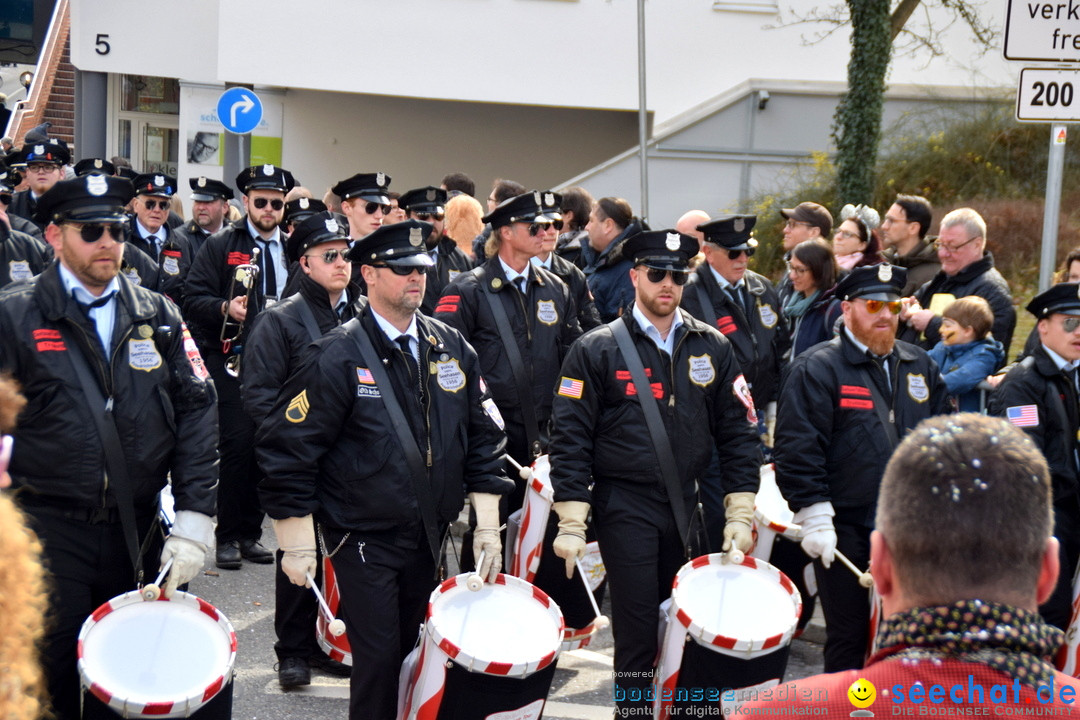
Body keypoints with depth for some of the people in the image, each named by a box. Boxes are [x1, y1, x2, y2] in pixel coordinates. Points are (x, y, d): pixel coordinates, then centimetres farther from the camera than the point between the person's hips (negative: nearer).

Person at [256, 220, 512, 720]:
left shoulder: (451, 347, 4)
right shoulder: (339, 357, -12)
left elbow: (483, 435, 10)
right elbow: (288, 448, -11)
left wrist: (487, 526, 6)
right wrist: (297, 545, -11)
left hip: (430, 537, 5)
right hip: (364, 542, -5)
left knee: (409, 651, 12)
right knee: (378, 659, -6)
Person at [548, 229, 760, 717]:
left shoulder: (712, 348, 7)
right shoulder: (596, 351, -3)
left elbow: (738, 432, 9)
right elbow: (570, 440, -5)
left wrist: (740, 513, 3)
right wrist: (571, 524, -10)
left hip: (689, 507, 3)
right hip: (625, 507, -3)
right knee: (638, 628, -4)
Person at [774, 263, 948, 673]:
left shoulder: (919, 367, 12)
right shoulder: (816, 369, -7)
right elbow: (797, 451, -12)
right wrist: (815, 518, -17)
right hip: (846, 531, -5)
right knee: (849, 638, 3)